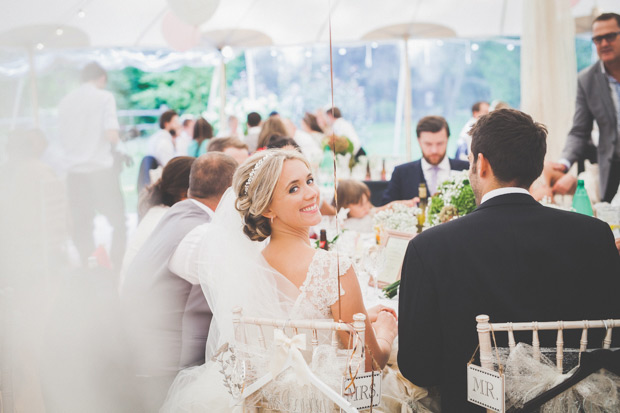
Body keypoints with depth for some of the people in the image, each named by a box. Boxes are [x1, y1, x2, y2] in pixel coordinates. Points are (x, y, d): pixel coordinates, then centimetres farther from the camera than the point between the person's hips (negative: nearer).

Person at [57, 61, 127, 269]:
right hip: (101, 168, -4)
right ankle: (119, 267, 3)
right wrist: (115, 142, 8)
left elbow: (62, 138, 12)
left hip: (75, 171, 4)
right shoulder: (104, 97, -4)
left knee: (81, 225, 10)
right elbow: (111, 134, -14)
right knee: (118, 221, 7)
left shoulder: (66, 101, 9)